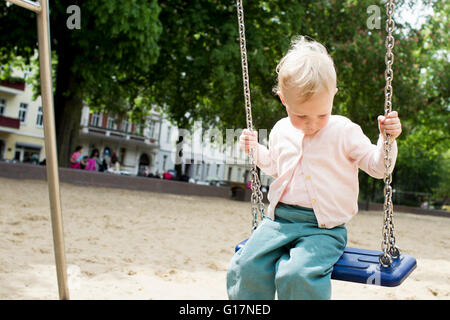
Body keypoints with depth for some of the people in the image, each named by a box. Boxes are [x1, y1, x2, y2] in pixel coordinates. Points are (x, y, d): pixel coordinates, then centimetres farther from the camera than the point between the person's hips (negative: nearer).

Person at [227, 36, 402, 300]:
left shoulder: (344, 132, -2)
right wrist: (255, 150, 18)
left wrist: (387, 139, -13)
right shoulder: (281, 131, 11)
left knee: (298, 275, -30)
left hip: (323, 227, -4)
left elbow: (377, 167, 2)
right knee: (246, 266, -16)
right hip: (279, 219, 5)